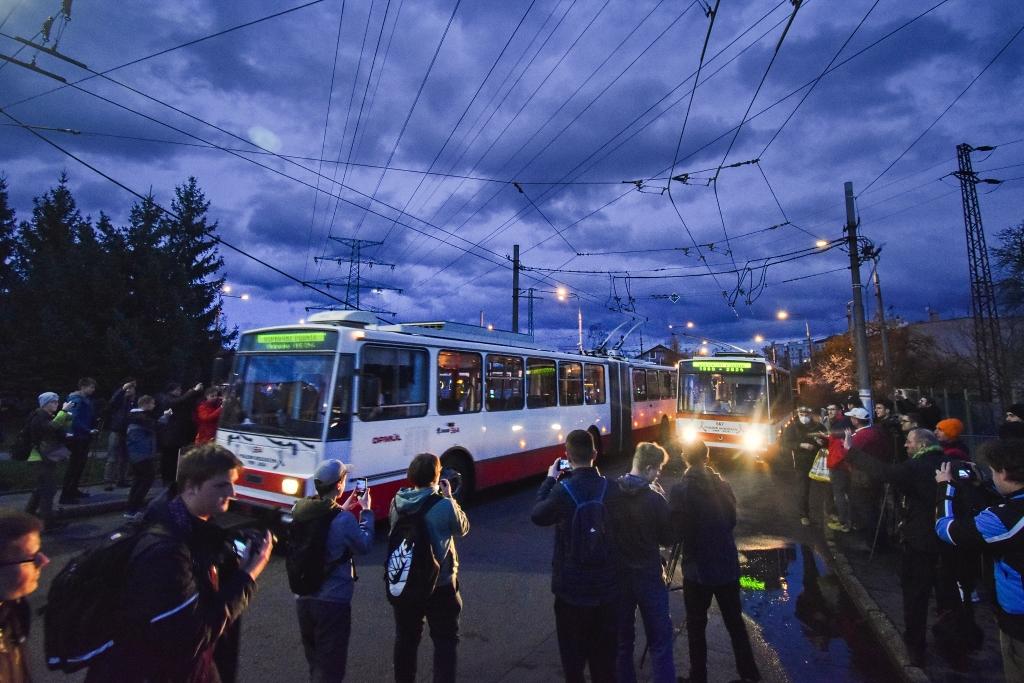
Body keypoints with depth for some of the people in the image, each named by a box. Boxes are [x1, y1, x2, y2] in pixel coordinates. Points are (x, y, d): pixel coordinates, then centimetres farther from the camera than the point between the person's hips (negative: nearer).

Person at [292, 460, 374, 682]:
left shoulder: (298, 510, -4)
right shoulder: (344, 520, -22)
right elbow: (364, 546, -7)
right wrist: (366, 511, 1)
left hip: (303, 599, 7)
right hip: (333, 601, -6)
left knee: (314, 662, 27)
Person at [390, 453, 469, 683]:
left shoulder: (396, 503, -8)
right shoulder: (445, 506, -22)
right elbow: (463, 528, -5)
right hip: (440, 585, -4)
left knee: (405, 639, 22)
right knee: (446, 641, 13)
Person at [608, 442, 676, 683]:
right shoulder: (654, 499, -18)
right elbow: (669, 538, -5)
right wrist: (662, 501, -2)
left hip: (617, 574, 4)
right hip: (649, 575, -4)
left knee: (622, 637, 17)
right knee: (659, 639, 10)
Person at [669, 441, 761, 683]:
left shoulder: (679, 491, -17)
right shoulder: (723, 485, -2)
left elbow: (677, 530, -15)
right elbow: (732, 520, 9)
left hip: (697, 568, -4)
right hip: (728, 565, 4)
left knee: (696, 626, 11)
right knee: (735, 622, 19)